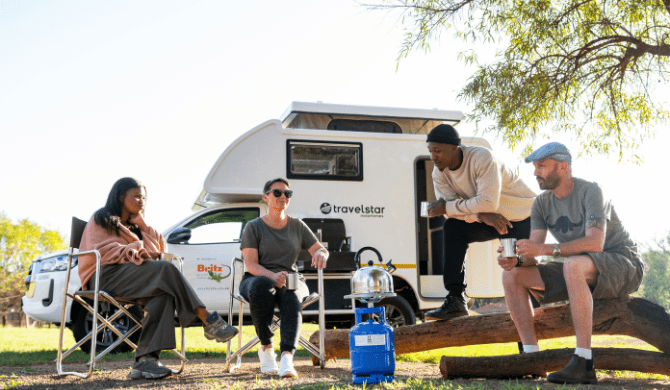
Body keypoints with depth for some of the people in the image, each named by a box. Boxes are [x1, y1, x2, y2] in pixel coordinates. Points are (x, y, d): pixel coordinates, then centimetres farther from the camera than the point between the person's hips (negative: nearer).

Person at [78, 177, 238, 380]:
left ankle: (145, 358, -45)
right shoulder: (101, 221, 14)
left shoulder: (134, 225, 33)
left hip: (134, 276, 6)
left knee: (163, 294, -32)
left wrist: (141, 224, 14)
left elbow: (160, 248, 22)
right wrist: (131, 250, -11)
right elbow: (100, 252, -2)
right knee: (167, 269, -30)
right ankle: (210, 321, -33)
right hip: (107, 276, -6)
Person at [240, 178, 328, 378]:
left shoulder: (297, 226, 14)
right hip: (257, 278, -2)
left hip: (290, 280, 2)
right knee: (262, 285, -40)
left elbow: (321, 250, 11)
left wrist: (320, 254, -16)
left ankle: (287, 356, -52)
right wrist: (272, 275, -27)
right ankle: (266, 347, -25)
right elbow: (250, 264, -7)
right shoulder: (253, 227, 4)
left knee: (292, 296, -36)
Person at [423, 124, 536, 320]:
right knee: (453, 227, -17)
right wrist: (482, 215, -33)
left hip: (523, 218, -5)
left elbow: (489, 202, -35)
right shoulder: (439, 173, -9)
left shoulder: (482, 157, -29)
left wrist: (446, 207, -29)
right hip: (489, 221, 5)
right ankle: (455, 301, -19)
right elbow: (450, 208, -16)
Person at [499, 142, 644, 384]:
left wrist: (545, 249, -38)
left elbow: (595, 244, -31)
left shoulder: (590, 192, -17)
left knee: (573, 265, -41)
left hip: (623, 267, -7)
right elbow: (532, 256, -4)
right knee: (512, 276, -9)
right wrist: (516, 260, -28)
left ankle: (584, 362, -39)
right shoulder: (542, 204, 4)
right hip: (582, 274, 7)